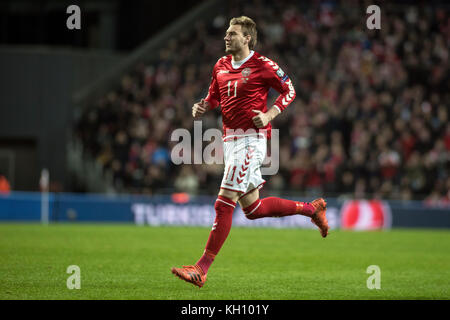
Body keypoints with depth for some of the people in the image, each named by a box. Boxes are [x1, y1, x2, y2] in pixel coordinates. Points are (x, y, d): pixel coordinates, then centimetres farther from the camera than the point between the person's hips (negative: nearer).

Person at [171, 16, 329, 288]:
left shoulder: (262, 65, -8)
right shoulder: (221, 66, 12)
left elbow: (289, 90, 0)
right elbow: (214, 95, 25)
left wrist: (270, 114, -15)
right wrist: (202, 107, 3)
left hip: (251, 138, -8)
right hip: (231, 140, 8)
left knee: (224, 203, -13)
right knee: (253, 209, 13)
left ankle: (202, 269, -13)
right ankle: (312, 209, 32)